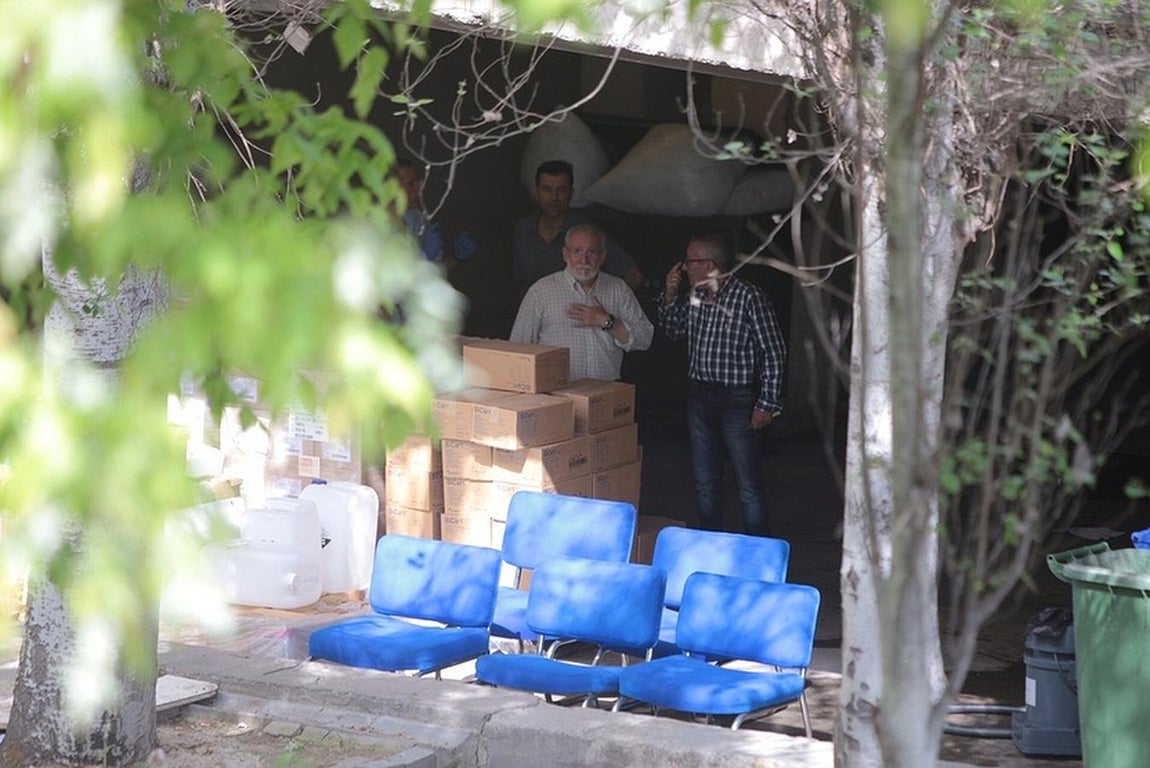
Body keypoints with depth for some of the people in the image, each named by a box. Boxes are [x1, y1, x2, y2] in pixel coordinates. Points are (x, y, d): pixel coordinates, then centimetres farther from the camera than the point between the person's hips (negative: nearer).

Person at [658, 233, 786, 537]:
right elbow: (673, 330, 22)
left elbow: (774, 352, -13)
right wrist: (670, 295, 4)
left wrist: (767, 405, -14)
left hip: (737, 399, -7)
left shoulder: (749, 298, -15)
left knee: (749, 488, -1)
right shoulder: (693, 297, 5)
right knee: (705, 483, 14)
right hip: (699, 397, 7)